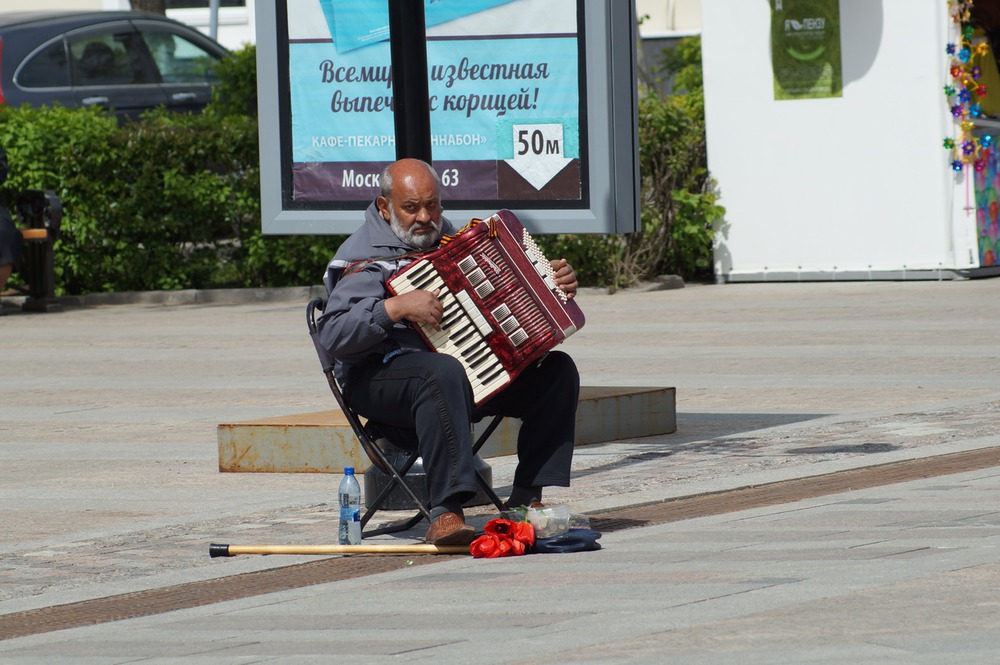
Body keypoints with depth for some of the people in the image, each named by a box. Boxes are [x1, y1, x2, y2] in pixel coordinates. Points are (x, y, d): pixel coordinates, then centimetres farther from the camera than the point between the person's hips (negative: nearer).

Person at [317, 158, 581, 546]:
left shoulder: (448, 239, 19)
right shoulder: (367, 256, -6)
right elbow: (333, 335, -20)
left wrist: (553, 285, 15)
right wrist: (396, 307, -30)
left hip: (473, 368, 8)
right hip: (382, 377, -8)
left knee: (558, 370, -10)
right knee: (444, 374, -41)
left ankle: (526, 502, -15)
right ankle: (445, 515, -45)